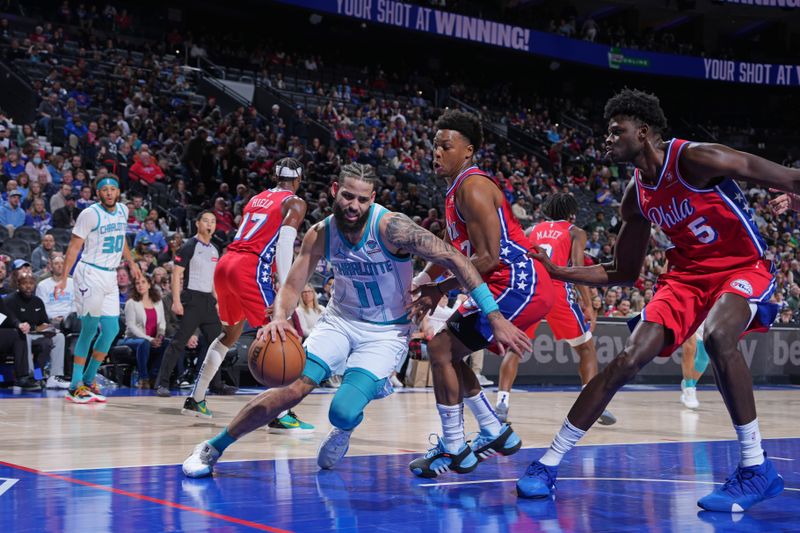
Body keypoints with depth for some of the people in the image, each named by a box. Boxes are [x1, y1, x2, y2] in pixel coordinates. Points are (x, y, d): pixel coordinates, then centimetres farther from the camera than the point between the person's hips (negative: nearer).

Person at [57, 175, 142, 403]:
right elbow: (74, 246, -11)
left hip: (110, 277, 7)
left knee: (111, 330, 3)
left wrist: (131, 263, 24)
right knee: (89, 329, -6)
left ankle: (88, 380, 16)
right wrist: (64, 278, -17)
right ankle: (75, 386, 2)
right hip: (90, 274, -7)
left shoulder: (123, 211, 9)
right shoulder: (90, 214, -11)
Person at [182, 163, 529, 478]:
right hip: (340, 320, 3)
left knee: (344, 412, -24)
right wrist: (279, 318, -30)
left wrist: (494, 316, -29)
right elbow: (292, 285, -6)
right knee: (292, 390, -16)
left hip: (387, 332, -3)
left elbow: (454, 260, -25)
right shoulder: (320, 235, -11)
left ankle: (343, 431, 17)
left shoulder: (391, 227, -25)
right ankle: (211, 449, 2)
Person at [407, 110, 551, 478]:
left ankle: (454, 451, -2)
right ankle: (496, 434, 23)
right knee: (447, 350, 18)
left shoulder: (473, 188, -15)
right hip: (517, 286, 11)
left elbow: (488, 258, -21)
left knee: (441, 346, -10)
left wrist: (440, 290, -14)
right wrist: (420, 281, 11)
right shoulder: (457, 191, 17)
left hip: (516, 285, -10)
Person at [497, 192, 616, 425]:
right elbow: (577, 267, -1)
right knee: (586, 347, 13)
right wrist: (588, 305, -3)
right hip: (556, 290, -3)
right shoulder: (575, 232, 16)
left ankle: (501, 403, 0)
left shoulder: (532, 230, 25)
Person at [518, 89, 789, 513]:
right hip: (687, 274, 6)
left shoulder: (695, 159, -20)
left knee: (717, 336, -36)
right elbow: (624, 273, 13)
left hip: (744, 267, -6)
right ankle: (548, 464, -2)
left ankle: (756, 468, -22)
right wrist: (558, 272, 2)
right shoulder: (637, 197, 2)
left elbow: (789, 180, -18)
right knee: (628, 359, -8)